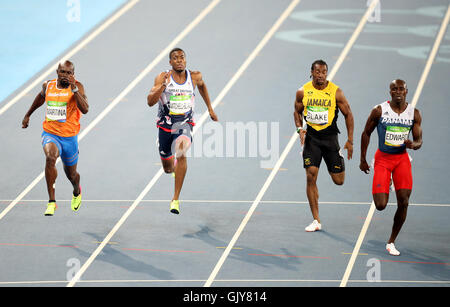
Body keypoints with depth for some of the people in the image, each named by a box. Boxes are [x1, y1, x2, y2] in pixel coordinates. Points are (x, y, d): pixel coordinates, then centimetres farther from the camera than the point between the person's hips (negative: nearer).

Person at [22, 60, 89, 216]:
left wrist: (73, 88, -32)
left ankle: (77, 191, 56)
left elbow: (85, 109, -26)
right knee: (50, 157, -32)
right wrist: (28, 115, 32)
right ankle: (51, 202, -29)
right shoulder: (48, 85, 0)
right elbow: (41, 97, 25)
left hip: (69, 137, -1)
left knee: (71, 174, 16)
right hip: (50, 134, 1)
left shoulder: (77, 86, -11)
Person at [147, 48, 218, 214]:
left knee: (181, 153, -31)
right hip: (165, 124, 1)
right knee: (168, 168, 13)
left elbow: (201, 86, 23)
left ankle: (176, 199, -26)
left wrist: (210, 108, 25)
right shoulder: (163, 77, -9)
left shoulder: (194, 76, -2)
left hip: (184, 123, -1)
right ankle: (174, 166, 56)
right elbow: (150, 102, -18)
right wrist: (163, 85, -30)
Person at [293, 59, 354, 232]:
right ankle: (316, 221, -4)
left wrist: (350, 141, -4)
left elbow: (348, 114, 0)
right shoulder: (303, 92, -2)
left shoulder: (336, 92, -8)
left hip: (330, 136, -1)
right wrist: (300, 129, -5)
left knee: (339, 181, 2)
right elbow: (297, 112, 14)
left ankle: (339, 164, 42)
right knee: (311, 177, -11)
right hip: (311, 137, 1)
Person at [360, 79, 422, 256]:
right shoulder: (379, 111, -9)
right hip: (382, 158, -2)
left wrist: (413, 144, -23)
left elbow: (418, 141, 2)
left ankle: (391, 242, 8)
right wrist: (363, 160, 4)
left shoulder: (414, 113, -2)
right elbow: (366, 133, 3)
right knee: (380, 206, -9)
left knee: (403, 202, -9)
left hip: (402, 158, 2)